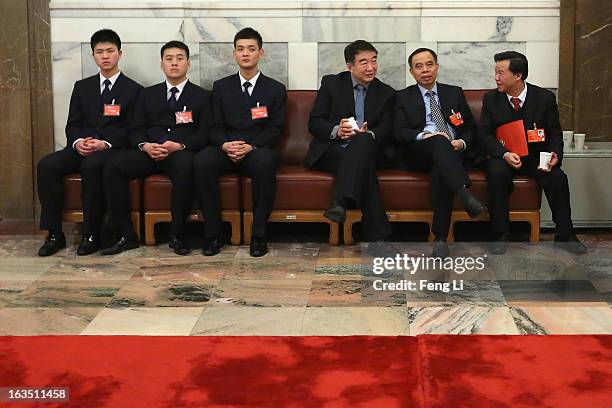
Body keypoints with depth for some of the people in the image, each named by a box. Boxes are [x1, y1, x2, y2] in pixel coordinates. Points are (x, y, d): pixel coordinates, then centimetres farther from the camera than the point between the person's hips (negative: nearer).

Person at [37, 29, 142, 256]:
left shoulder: (133, 90, 8)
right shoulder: (82, 87, 20)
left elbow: (131, 129, 0)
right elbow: (72, 124, 14)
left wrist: (106, 143, -17)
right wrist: (77, 142, -9)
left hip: (113, 150, -4)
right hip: (81, 148, 4)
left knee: (92, 165, -38)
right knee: (46, 165, -25)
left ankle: (91, 234, -28)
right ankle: (54, 234, -19)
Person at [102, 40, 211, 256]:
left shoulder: (201, 96, 14)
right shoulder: (148, 94, 22)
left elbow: (204, 134, 4)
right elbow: (136, 130, 14)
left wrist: (179, 145, -15)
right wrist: (145, 146, -9)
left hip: (181, 152, -3)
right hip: (149, 152, 3)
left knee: (185, 166, -40)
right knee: (112, 166, -26)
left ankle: (177, 234, -29)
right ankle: (126, 235, -19)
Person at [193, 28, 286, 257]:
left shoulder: (276, 89, 10)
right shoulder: (221, 87, 15)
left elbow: (275, 130, 0)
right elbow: (215, 127, 8)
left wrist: (251, 146, -18)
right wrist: (226, 145, -16)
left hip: (258, 151, -2)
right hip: (226, 150, 2)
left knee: (265, 161, -39)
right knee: (201, 161, -32)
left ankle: (259, 235, -29)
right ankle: (213, 233, -24)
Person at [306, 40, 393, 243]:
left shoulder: (386, 93, 14)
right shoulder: (331, 83, 8)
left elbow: (385, 130, 6)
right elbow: (314, 123, 2)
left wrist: (368, 134, -19)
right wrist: (336, 130, -20)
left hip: (365, 148, 2)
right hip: (330, 151, -2)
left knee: (364, 140, -37)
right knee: (364, 165, -36)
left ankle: (339, 201, -51)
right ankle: (378, 235, -40)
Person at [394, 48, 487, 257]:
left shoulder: (454, 93, 22)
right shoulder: (403, 97, 16)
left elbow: (470, 127, 19)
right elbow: (399, 132, 3)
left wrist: (462, 142, -4)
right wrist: (424, 135, -16)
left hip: (452, 152, 1)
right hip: (417, 153, -1)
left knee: (441, 171, -35)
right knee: (439, 141, -36)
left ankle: (440, 238, -40)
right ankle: (465, 194, -57)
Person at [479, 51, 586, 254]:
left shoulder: (545, 97, -3)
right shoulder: (491, 98, -1)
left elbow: (555, 133, 3)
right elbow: (484, 134, -4)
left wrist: (555, 155, -18)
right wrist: (505, 154, -22)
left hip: (536, 157, 0)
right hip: (503, 156, 0)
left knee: (558, 177, -26)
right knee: (497, 173, -33)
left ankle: (564, 235, -7)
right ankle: (500, 235, -21)